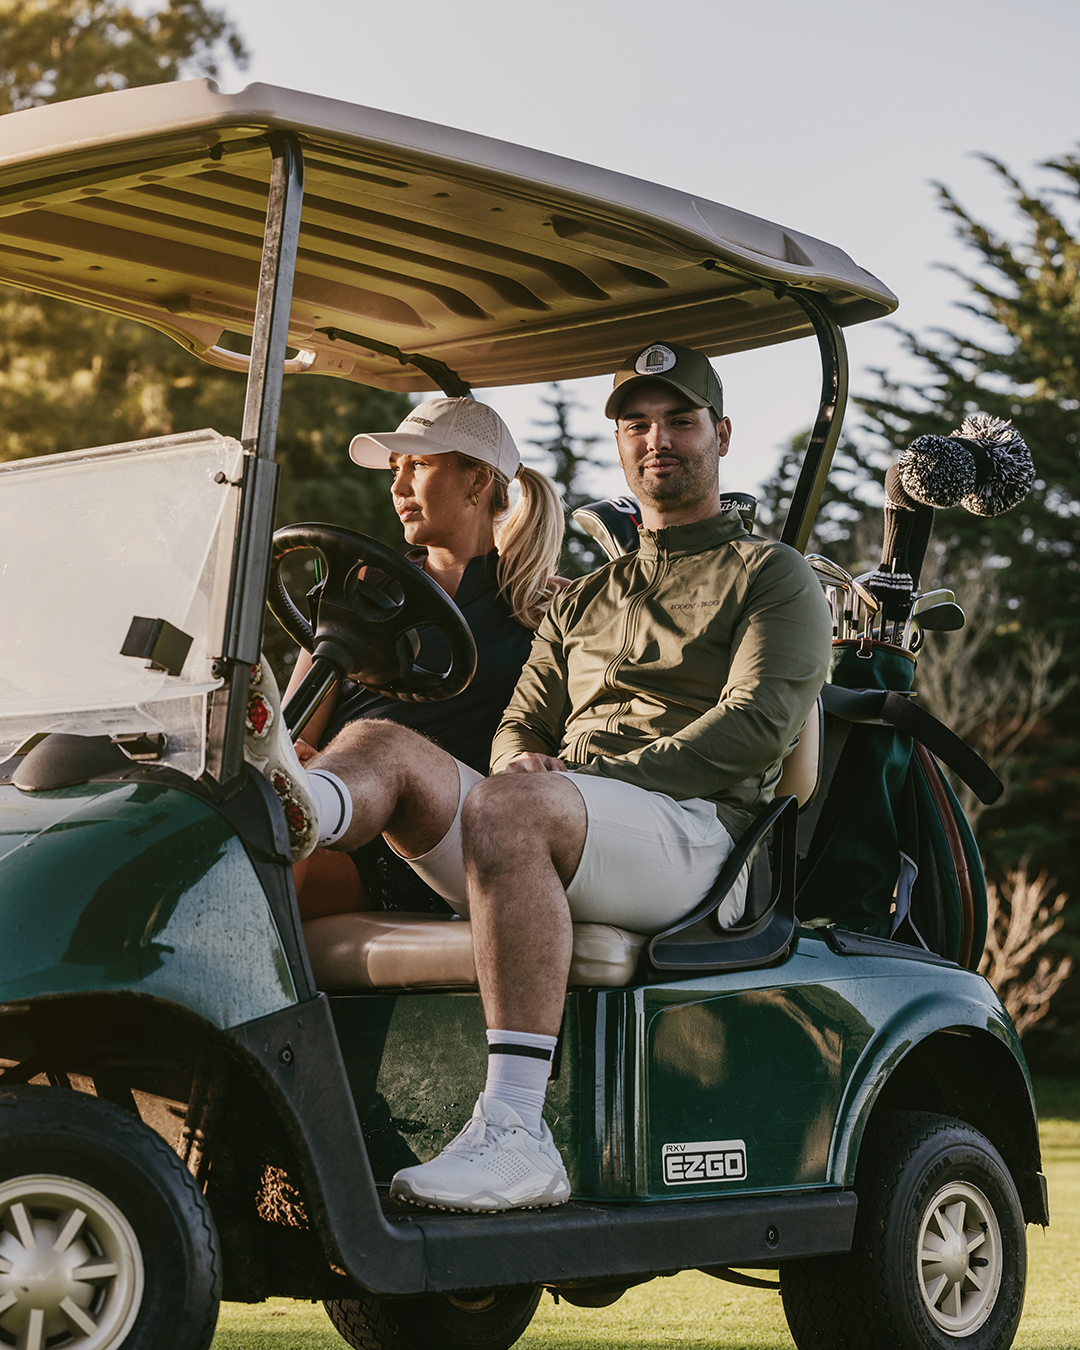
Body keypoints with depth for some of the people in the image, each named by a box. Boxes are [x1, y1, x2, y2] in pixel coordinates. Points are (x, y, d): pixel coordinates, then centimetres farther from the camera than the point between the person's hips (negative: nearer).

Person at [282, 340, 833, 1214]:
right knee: (379, 747, -18)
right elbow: (521, 728, 22)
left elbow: (756, 724, -2)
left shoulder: (773, 577, 15)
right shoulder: (584, 601, 32)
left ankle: (517, 1133, -44)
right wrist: (522, 757, -4)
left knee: (508, 806, -36)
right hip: (558, 849, 6)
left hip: (694, 829, -6)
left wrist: (599, 775, -11)